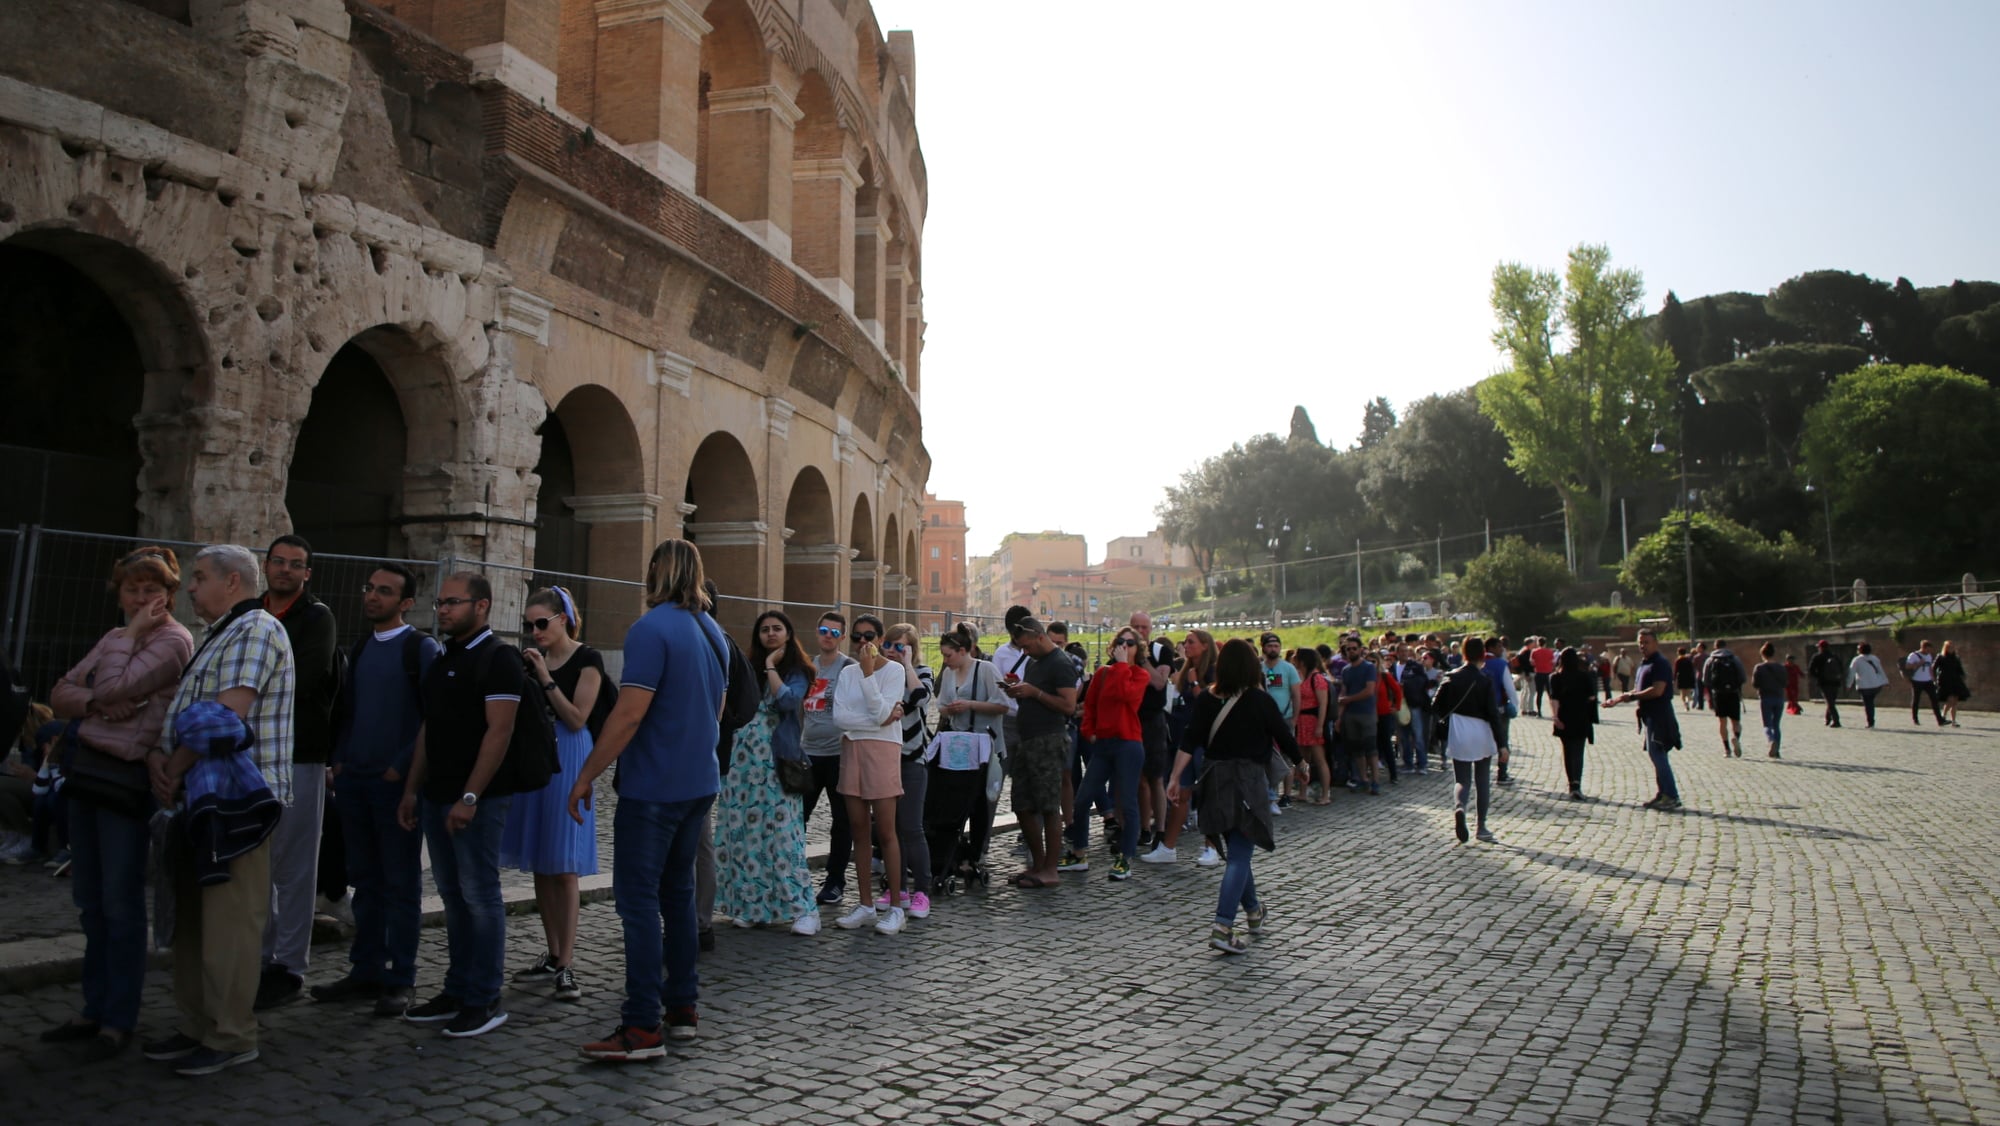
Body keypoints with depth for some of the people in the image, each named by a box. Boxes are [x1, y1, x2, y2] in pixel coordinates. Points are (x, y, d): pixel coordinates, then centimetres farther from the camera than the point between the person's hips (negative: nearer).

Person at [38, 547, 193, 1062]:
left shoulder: (174, 640, -9)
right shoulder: (114, 638, 15)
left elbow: (113, 688, -19)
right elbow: (60, 695, 9)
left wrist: (132, 633, -8)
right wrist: (96, 703, -11)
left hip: (127, 778, -8)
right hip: (85, 768, 8)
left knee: (121, 903, -3)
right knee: (90, 901, 13)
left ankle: (119, 1020, 7)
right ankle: (95, 1009, 23)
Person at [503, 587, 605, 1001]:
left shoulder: (586, 659, -7)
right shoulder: (532, 659, 11)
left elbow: (577, 719, -13)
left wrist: (546, 679, -16)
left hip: (567, 760, -6)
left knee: (563, 868, -5)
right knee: (539, 865, 10)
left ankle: (566, 965, 1)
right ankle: (553, 956, 21)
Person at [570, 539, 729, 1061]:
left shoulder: (652, 629, -16)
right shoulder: (713, 632, 11)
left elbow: (629, 713, -20)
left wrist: (587, 776, -13)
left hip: (652, 786, -8)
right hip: (699, 783, 8)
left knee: (638, 900, -3)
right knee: (677, 893, 16)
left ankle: (642, 1027, 0)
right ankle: (683, 1007, 23)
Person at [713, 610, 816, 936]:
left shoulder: (797, 671, 2)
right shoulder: (749, 669, 14)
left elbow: (787, 700, -17)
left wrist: (771, 666, -9)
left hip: (776, 761, -5)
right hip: (744, 760, 5)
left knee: (781, 834, -10)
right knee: (745, 834, 6)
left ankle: (803, 910, -7)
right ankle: (752, 905, 16)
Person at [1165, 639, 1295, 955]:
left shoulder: (1207, 700, 1)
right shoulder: (1260, 701, -9)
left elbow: (1189, 743, -3)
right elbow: (1285, 738, -1)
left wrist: (1175, 778, 0)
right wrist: (1300, 762, 19)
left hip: (1215, 780, 5)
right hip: (1248, 780, -5)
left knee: (1238, 849, 21)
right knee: (1239, 856, -4)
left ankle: (1254, 910, 39)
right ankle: (1223, 927, -16)